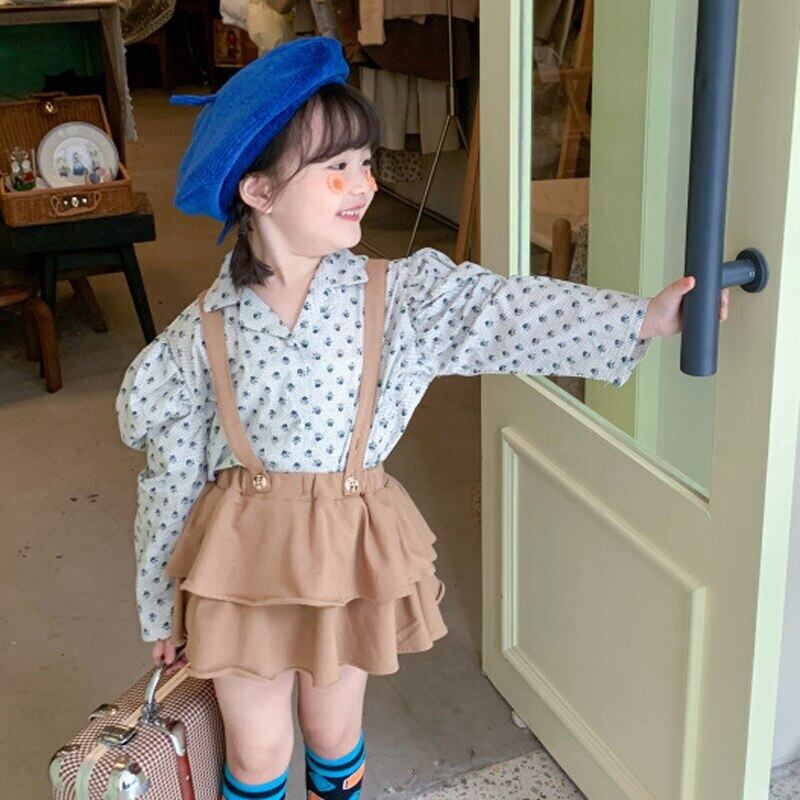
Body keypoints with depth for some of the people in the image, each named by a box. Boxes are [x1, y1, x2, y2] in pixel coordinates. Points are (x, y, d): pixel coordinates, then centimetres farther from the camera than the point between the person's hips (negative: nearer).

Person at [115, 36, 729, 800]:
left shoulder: (395, 295, -10)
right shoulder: (203, 331, -12)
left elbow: (509, 311, -17)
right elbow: (170, 474, -4)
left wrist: (646, 317, -28)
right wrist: (162, 608, 3)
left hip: (352, 549, 2)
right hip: (244, 557, -1)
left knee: (335, 730, 21)